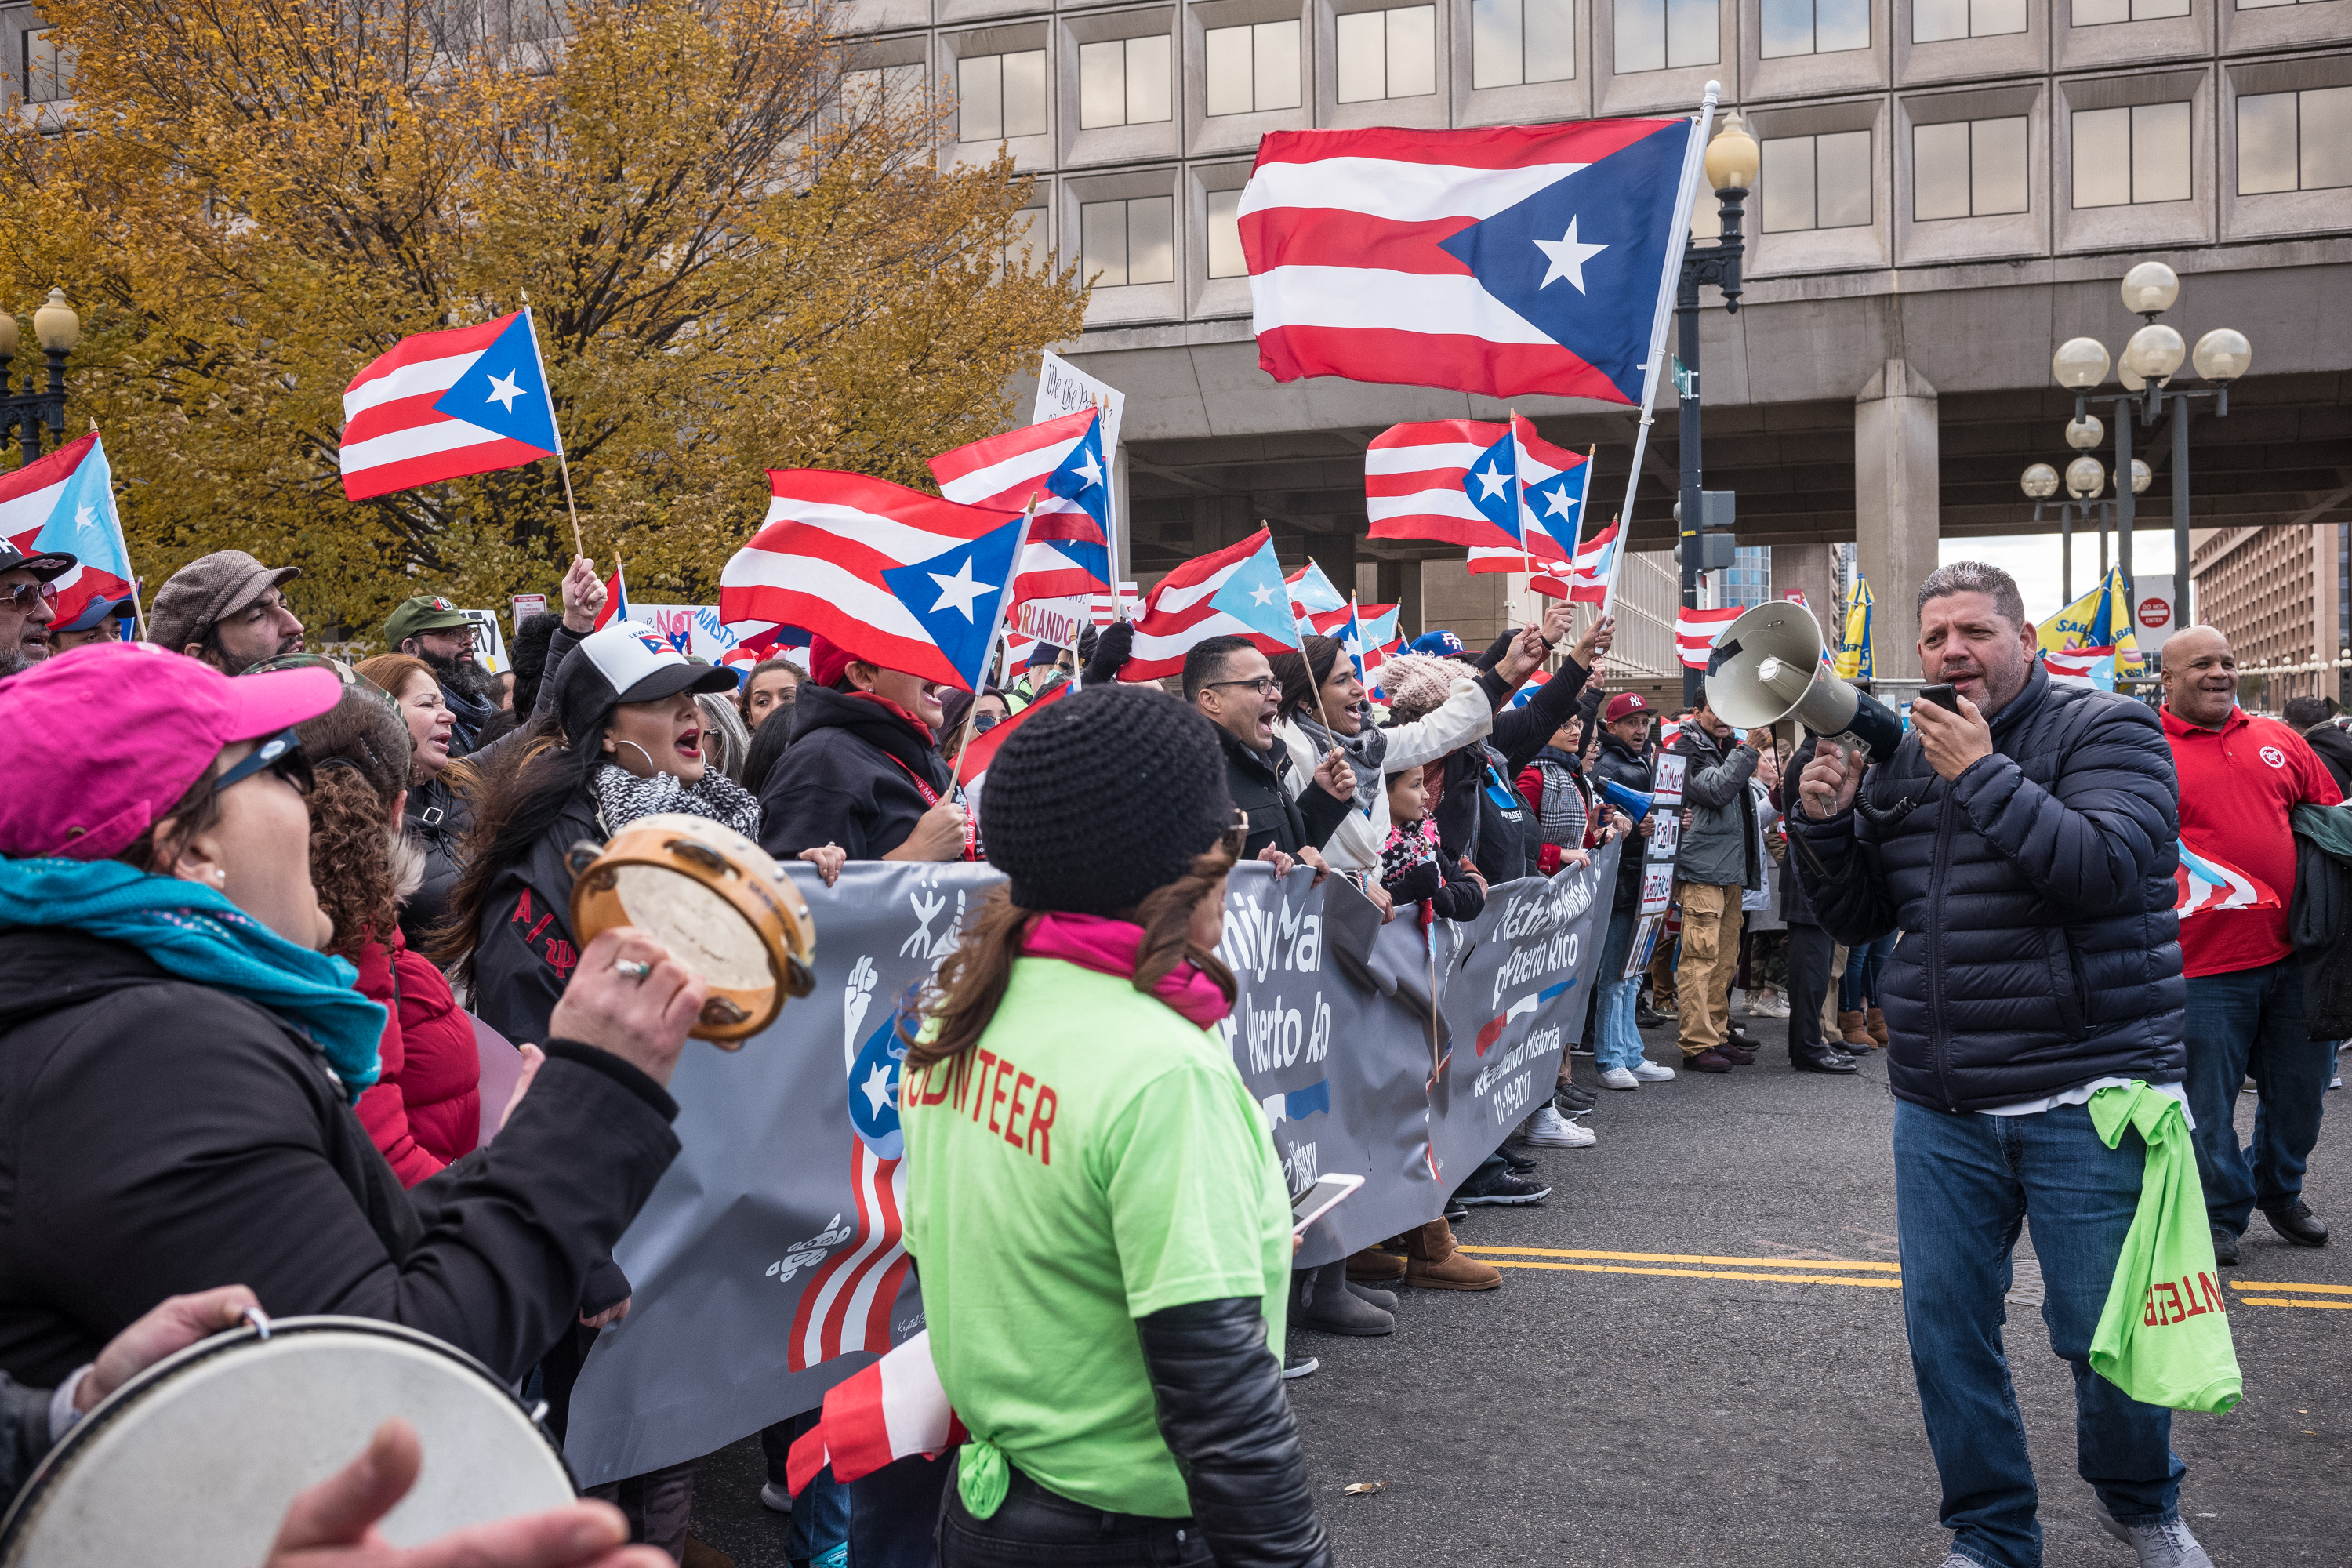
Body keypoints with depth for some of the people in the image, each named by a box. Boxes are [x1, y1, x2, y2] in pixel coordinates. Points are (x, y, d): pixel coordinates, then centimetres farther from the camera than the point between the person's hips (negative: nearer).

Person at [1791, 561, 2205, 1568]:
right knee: (1945, 1332, 7)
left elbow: (2105, 866, -21)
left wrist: (1982, 775, -22)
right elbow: (1853, 918, 14)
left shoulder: (2106, 730, -3)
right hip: (1939, 1109, 5)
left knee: (2109, 1334, 2)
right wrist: (1825, 824, -3)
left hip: (2082, 1102, -4)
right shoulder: (1899, 760, 11)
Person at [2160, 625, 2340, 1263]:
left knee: (2300, 1087, 16)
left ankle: (2280, 1190, 39)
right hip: (2205, 964, -5)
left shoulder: (2279, 740, 11)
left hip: (2295, 953, 5)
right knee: (2208, 1098, 4)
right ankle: (2222, 1212, 23)